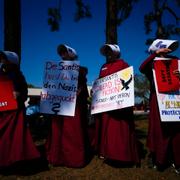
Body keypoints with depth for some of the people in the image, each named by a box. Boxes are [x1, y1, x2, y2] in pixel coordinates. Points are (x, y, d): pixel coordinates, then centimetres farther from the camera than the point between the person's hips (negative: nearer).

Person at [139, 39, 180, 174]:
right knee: (160, 130, 1)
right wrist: (155, 54, -18)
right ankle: (159, 160, 15)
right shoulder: (151, 65, 7)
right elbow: (141, 68, -16)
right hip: (158, 101, -3)